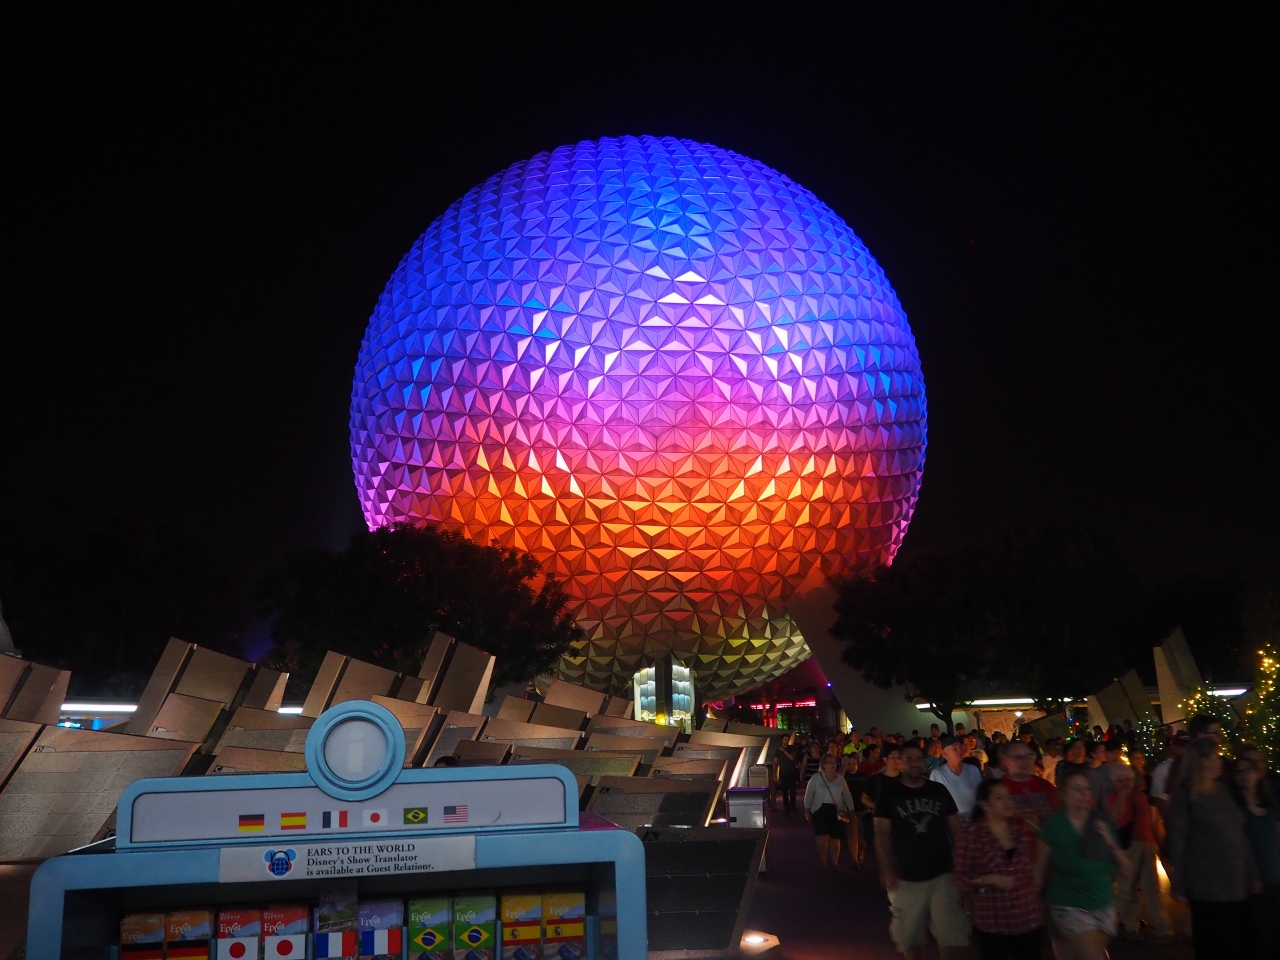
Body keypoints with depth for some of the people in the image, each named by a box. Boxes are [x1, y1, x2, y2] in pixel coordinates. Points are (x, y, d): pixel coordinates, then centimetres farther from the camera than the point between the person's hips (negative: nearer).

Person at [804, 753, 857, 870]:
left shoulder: (840, 779, 7)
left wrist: (851, 810, 2)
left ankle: (834, 863, 15)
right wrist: (807, 810, -3)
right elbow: (809, 794, 1)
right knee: (823, 836, -11)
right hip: (820, 809, -2)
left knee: (835, 838, 4)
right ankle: (822, 862, 4)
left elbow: (847, 795, 10)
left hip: (836, 811, 3)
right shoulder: (816, 777, -2)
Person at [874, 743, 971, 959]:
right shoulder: (888, 793, -4)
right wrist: (887, 869, -17)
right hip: (906, 877, -1)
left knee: (951, 932, 2)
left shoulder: (939, 791, 4)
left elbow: (955, 828, 8)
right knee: (910, 934, 11)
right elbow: (882, 833, -7)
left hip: (942, 873, 1)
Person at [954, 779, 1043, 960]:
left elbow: (1037, 866, 14)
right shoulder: (970, 834, -9)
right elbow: (961, 878, -8)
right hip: (991, 924, -3)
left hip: (1029, 920, 3)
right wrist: (990, 879, -20)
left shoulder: (1025, 828, 2)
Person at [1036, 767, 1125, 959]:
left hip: (1103, 905, 5)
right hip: (1070, 906, -4)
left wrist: (1110, 842, -12)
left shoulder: (1101, 822, -1)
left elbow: (1122, 865, 5)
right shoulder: (1054, 825, -13)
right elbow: (1040, 870, -9)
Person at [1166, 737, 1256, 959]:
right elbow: (1177, 840, -9)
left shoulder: (1223, 792, 10)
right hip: (1207, 886, -6)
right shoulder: (1185, 796, -8)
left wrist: (1252, 874, 8)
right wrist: (1179, 883, -10)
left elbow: (1240, 835, 12)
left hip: (1237, 884, 6)